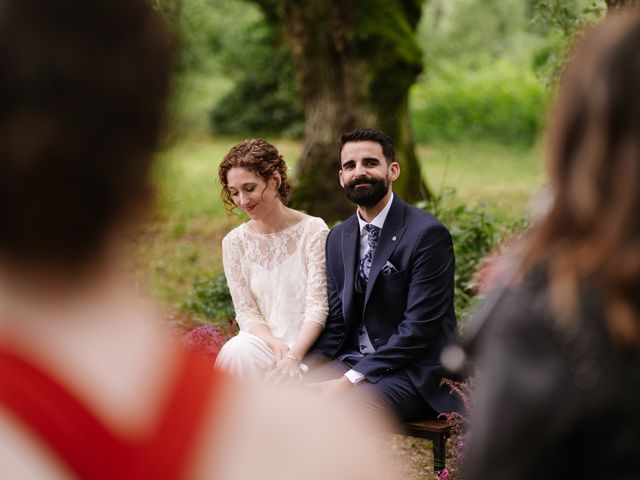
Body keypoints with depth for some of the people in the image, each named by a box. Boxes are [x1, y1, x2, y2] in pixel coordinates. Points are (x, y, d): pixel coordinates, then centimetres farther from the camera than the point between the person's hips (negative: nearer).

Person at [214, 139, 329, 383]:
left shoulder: (313, 230, -4)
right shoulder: (234, 242, 7)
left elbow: (318, 306, -10)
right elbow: (246, 311, 5)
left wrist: (293, 355, -26)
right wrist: (275, 344, -17)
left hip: (307, 345, -3)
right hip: (263, 341, 4)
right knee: (236, 352, -32)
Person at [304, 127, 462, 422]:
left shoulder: (428, 234, -12)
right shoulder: (338, 239, 11)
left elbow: (420, 328, -18)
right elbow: (336, 324, 10)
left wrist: (352, 378, -22)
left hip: (413, 375, -7)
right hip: (353, 363, 7)